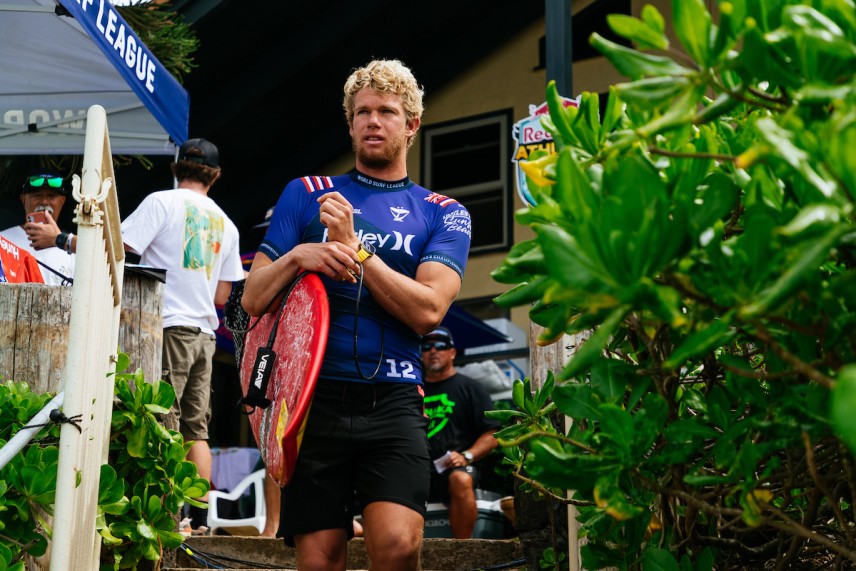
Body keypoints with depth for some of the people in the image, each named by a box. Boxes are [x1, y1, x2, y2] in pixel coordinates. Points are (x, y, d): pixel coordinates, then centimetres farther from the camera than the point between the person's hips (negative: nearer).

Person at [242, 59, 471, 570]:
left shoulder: (444, 214, 11)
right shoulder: (306, 194, 14)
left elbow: (427, 310, -5)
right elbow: (253, 299, 11)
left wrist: (353, 247, -9)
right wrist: (296, 258, -9)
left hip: (393, 401, -1)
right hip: (314, 396, 1)